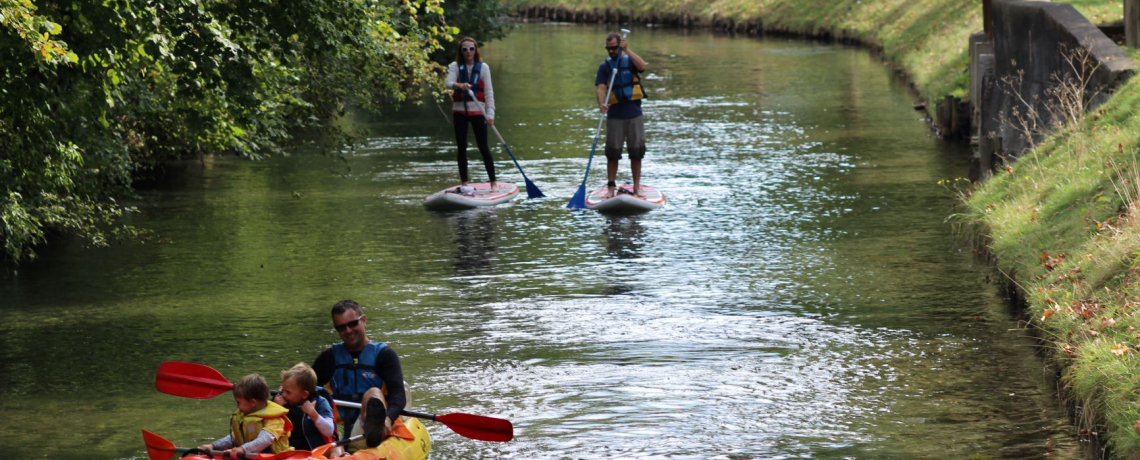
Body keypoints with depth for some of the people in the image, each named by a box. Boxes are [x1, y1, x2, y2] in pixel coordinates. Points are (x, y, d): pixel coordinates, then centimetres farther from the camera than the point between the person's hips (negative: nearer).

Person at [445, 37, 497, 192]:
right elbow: (449, 83, -15)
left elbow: (489, 92, -1)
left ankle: (493, 182, 2)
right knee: (462, 148, 5)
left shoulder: (483, 67, 1)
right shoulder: (455, 66, 3)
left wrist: (490, 113, -12)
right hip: (460, 111, 1)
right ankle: (464, 183, 11)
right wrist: (459, 85, -38)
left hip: (477, 111, -1)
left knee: (483, 147, -3)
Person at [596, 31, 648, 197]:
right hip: (614, 116, 0)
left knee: (636, 152, 4)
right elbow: (600, 87, -8)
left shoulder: (629, 61, 4)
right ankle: (611, 187, 6)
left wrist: (627, 50, -21)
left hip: (634, 114, 0)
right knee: (612, 153, -1)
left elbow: (642, 66, -19)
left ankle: (637, 187, 11)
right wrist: (601, 103, -27)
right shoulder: (605, 66, 4)